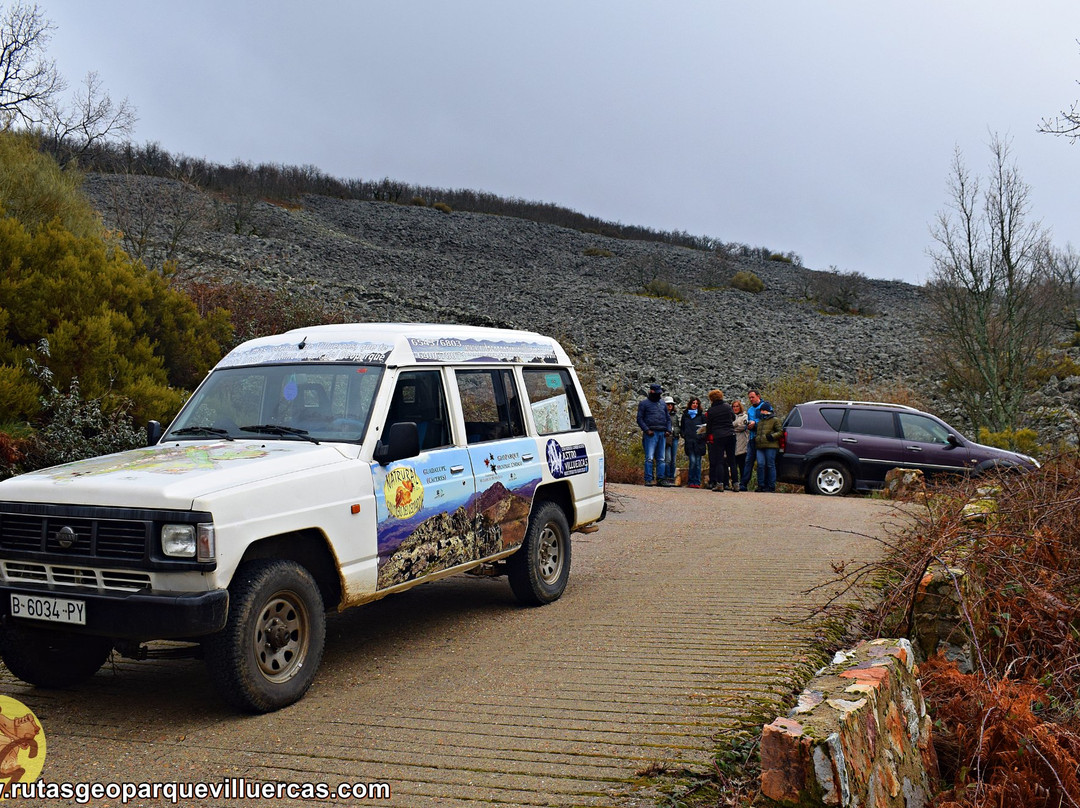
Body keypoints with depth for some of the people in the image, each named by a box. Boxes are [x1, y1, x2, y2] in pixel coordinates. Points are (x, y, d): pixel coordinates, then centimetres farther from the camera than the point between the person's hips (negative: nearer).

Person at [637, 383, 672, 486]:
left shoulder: (663, 404, 21)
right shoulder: (644, 403, 5)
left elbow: (668, 418, 25)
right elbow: (640, 419, -1)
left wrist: (668, 430, 9)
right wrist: (647, 430, -12)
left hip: (662, 434, 5)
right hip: (651, 434, -5)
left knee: (661, 458, 5)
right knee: (649, 458, -10)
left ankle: (660, 478, 9)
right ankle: (648, 479, -9)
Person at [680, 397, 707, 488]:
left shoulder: (701, 416, 10)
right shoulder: (685, 415, 14)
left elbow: (706, 428, 8)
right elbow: (681, 428, 20)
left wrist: (702, 435, -8)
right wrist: (684, 435, 3)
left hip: (698, 442, 0)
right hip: (689, 442, 0)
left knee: (698, 462, -1)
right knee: (692, 461, -9)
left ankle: (697, 482, 4)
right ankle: (690, 481, -2)